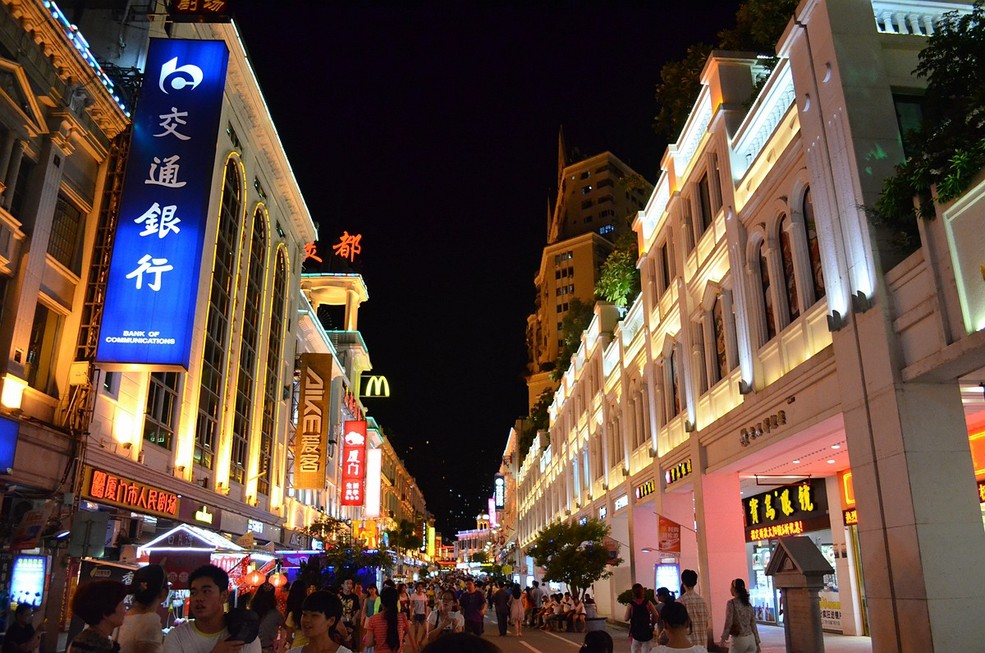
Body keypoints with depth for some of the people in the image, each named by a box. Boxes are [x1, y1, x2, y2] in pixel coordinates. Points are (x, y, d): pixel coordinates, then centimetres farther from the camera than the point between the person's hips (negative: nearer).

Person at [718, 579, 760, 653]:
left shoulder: (731, 603, -9)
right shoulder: (748, 604, 8)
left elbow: (728, 622, -11)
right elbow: (753, 625, 9)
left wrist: (723, 638, -4)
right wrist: (757, 642, 14)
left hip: (739, 639, -5)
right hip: (751, 639, 5)